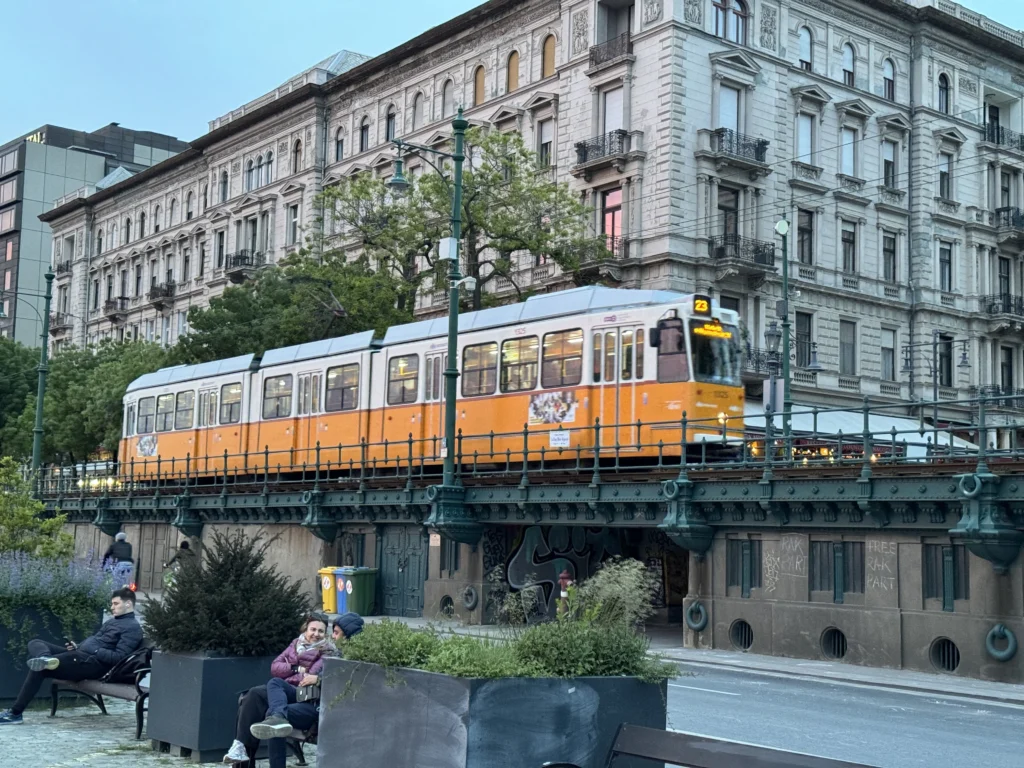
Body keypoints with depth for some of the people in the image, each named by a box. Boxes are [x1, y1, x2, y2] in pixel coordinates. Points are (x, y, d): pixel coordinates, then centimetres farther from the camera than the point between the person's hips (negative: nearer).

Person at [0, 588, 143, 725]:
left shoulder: (133, 628, -7)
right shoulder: (112, 621, 25)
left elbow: (119, 657, -16)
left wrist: (93, 650, -17)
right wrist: (77, 646, 9)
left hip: (94, 663, -10)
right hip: (79, 655, 10)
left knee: (40, 667, -20)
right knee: (35, 644, -2)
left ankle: (15, 713, -18)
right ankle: (46, 659, -38)